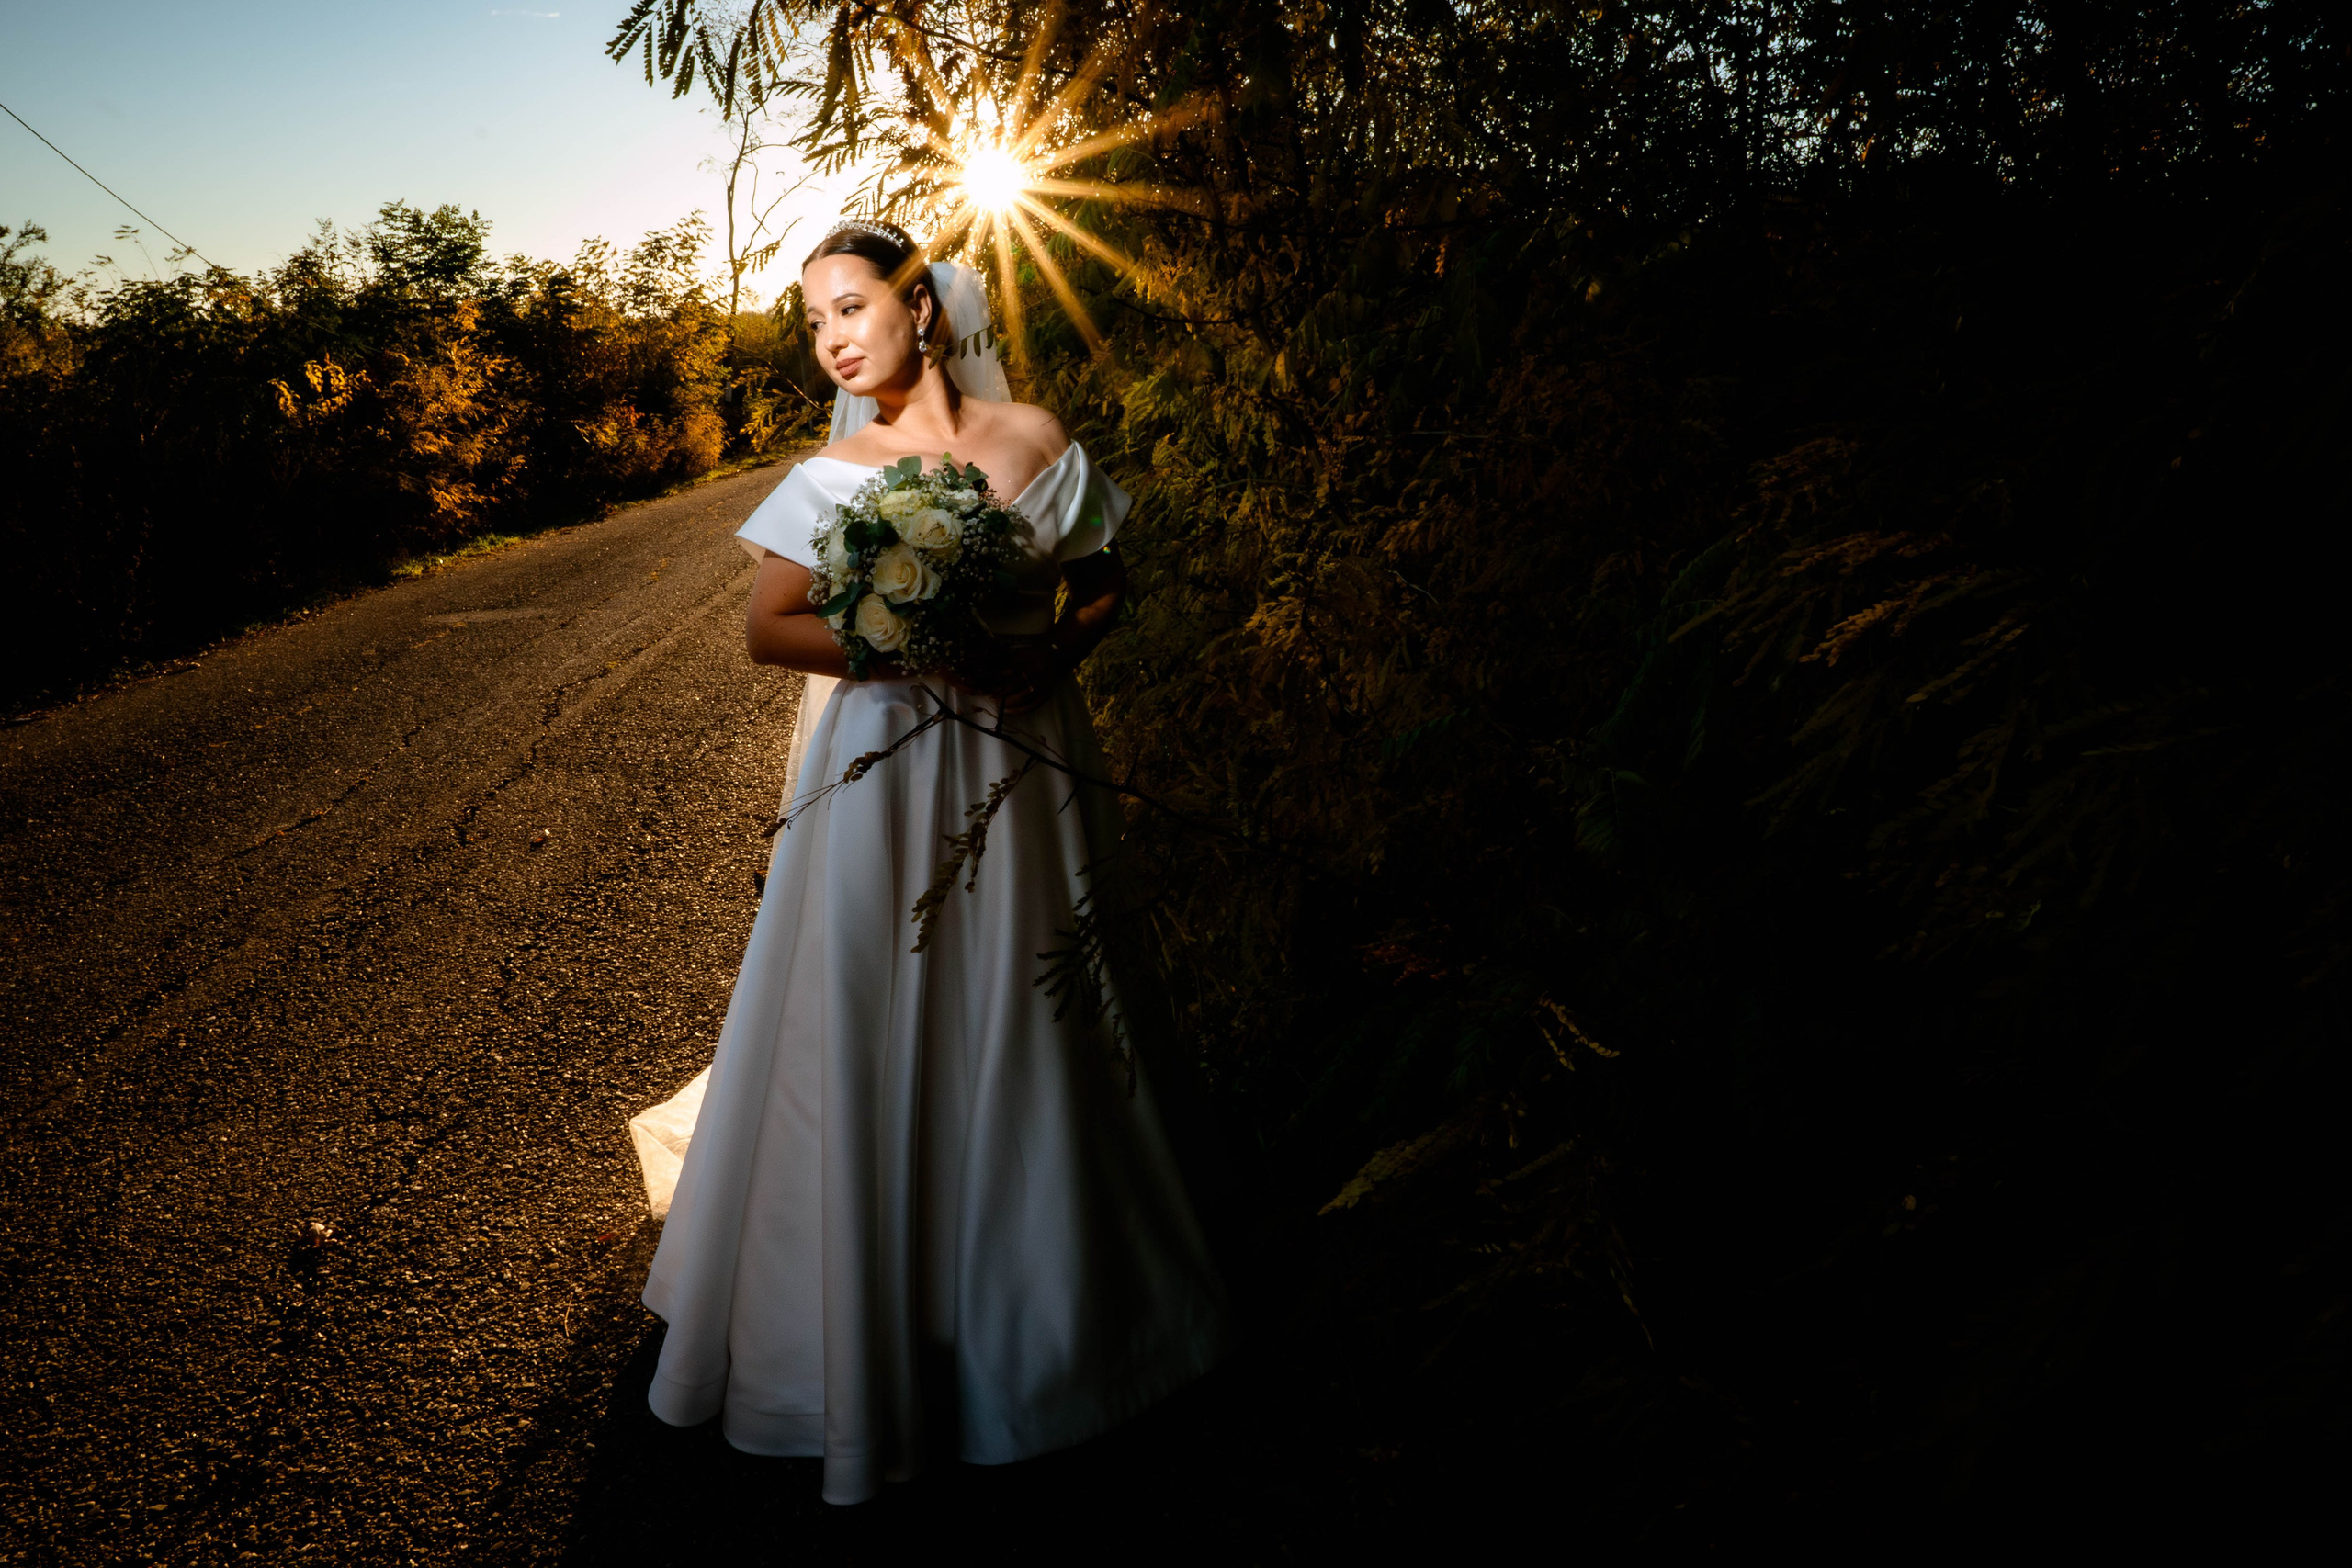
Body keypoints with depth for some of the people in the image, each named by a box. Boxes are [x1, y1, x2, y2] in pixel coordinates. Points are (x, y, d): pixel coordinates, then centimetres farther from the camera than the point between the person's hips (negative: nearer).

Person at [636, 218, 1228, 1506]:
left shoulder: (1034, 440, 1)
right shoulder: (831, 477, -1)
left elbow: (1103, 582, 8)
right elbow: (767, 629, -2)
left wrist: (1049, 649, -12)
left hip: (1020, 767, 1)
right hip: (887, 777, -1)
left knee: (1021, 1029, 11)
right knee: (874, 1043, 3)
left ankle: (1039, 1308, 34)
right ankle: (878, 1336, 21)